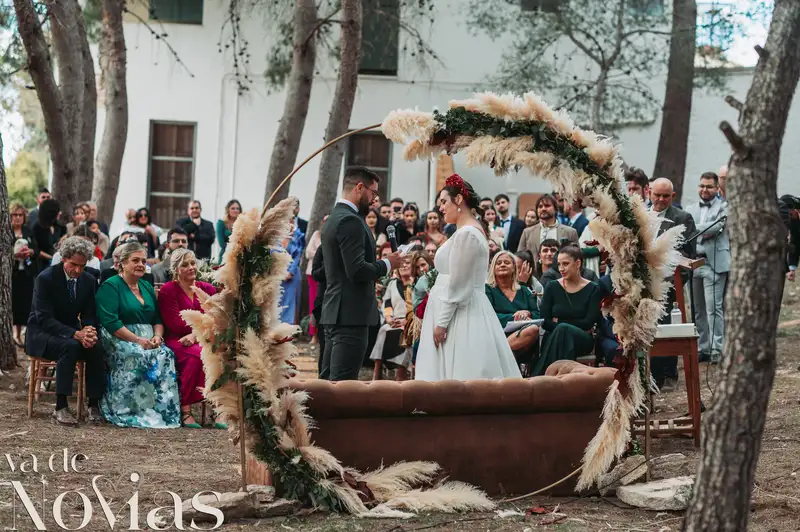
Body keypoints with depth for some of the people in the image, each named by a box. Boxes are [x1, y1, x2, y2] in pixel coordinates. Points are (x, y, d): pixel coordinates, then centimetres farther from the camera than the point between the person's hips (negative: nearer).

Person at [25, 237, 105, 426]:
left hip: (70, 334, 5)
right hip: (41, 334, -5)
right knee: (70, 346, -36)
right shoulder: (45, 278, -17)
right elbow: (44, 318, -23)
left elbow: (89, 316, 2)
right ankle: (60, 408, -35)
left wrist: (89, 332, -24)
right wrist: (76, 334, -35)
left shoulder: (88, 281, 0)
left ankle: (94, 405, -20)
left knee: (96, 348, -26)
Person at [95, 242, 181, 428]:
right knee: (137, 356, -35)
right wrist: (137, 340, -20)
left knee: (165, 355, -24)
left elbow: (158, 319, 18)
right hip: (119, 341, -6)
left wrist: (157, 336, -5)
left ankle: (165, 411, -25)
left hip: (148, 341, 6)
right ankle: (132, 412, -30)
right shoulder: (110, 286, -3)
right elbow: (110, 322, -15)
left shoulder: (147, 287, 20)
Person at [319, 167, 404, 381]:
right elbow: (357, 270, -22)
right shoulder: (350, 221, -15)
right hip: (351, 314, -10)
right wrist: (388, 264, -8)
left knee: (328, 381, 11)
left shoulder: (334, 218, 17)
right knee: (343, 386, -10)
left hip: (334, 312, 10)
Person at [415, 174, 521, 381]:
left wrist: (441, 322, -16)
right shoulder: (472, 230, 16)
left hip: (459, 315, -10)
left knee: (459, 378, -10)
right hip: (467, 311, 10)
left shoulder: (466, 234, -16)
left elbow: (457, 285, -19)